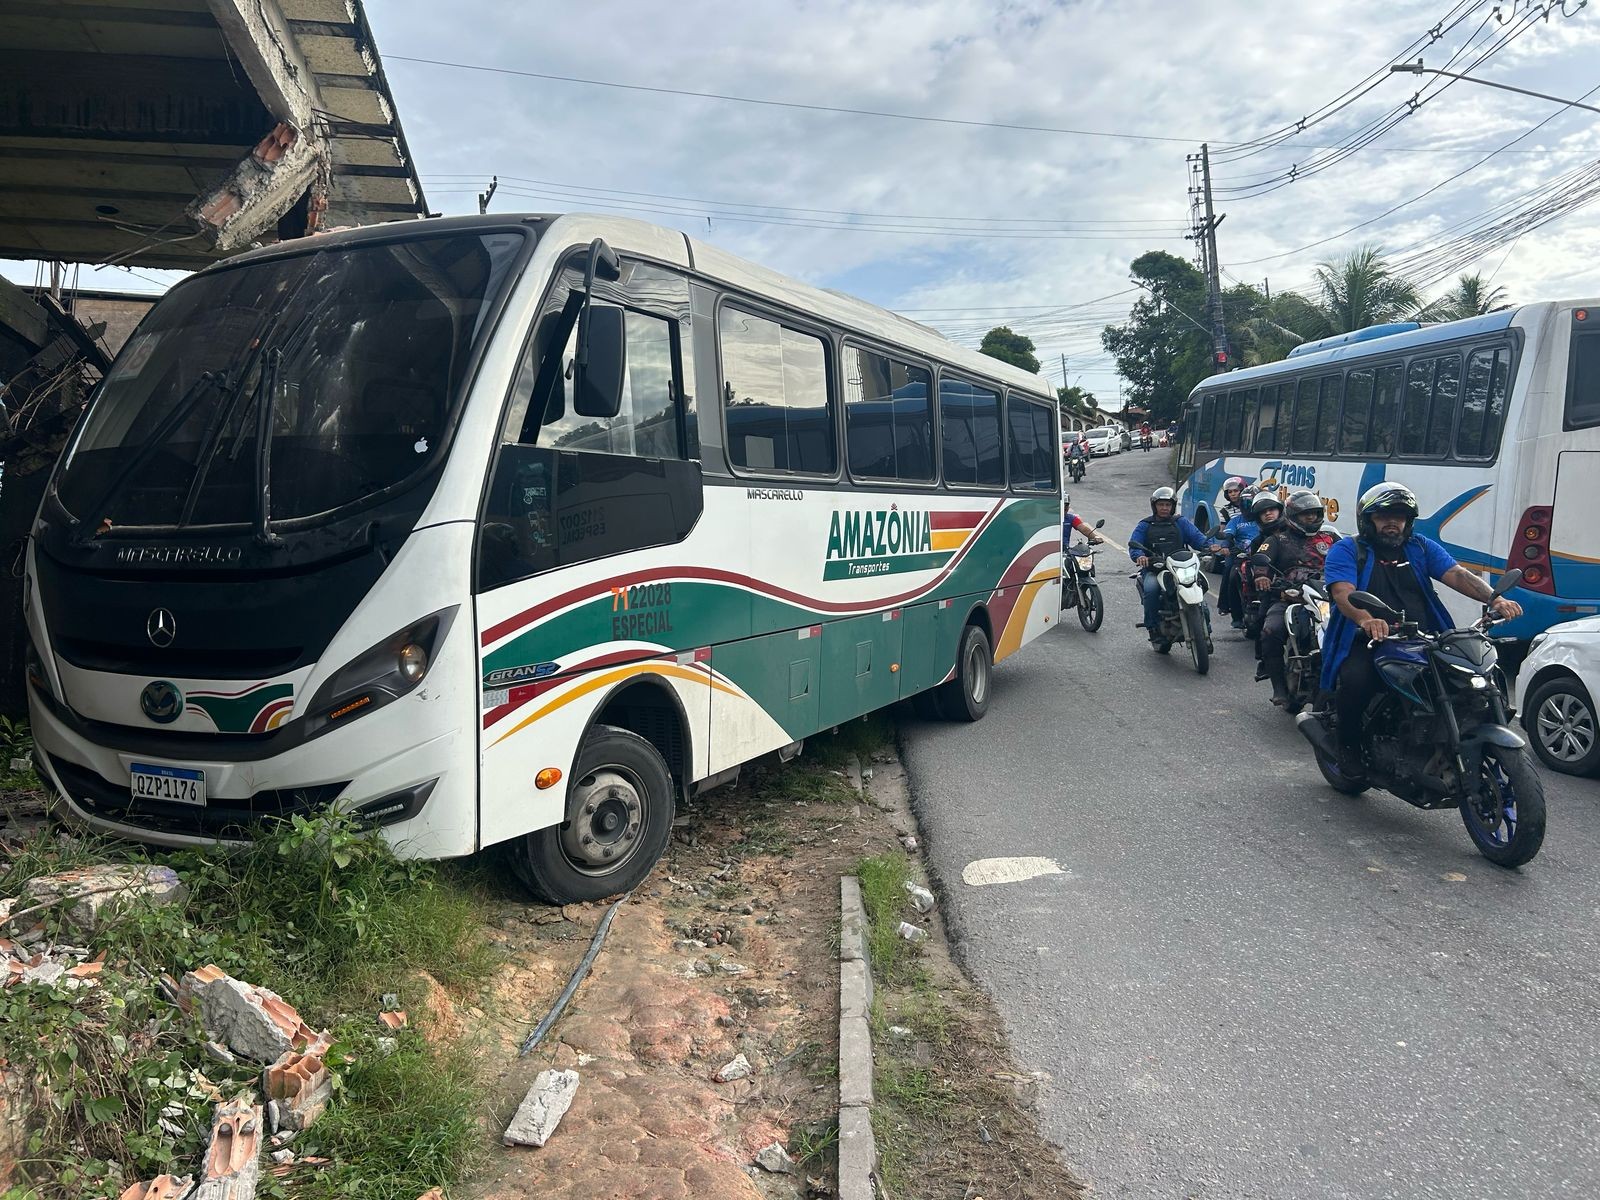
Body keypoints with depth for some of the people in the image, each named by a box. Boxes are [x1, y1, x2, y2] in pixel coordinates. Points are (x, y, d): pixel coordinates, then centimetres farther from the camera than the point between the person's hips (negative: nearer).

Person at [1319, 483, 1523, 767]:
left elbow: (1457, 574, 2)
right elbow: (1343, 592, -16)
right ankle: (1349, 744, -8)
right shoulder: (1346, 550, 3)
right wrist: (1366, 620, -39)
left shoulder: (1421, 547, 18)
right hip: (1367, 643, -4)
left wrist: (1493, 598, -18)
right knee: (1356, 679, -34)